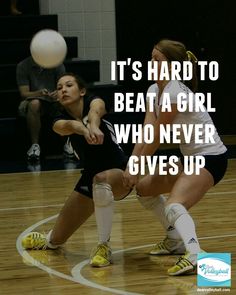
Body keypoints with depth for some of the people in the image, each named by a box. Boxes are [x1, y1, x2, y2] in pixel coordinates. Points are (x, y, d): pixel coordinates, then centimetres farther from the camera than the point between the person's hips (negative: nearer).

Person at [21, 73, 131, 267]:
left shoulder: (94, 101, -12)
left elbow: (95, 111, -38)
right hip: (90, 177, 5)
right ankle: (45, 240, 50)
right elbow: (68, 125, -32)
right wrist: (83, 130, -56)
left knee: (101, 180, -43)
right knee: (55, 241, 11)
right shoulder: (60, 119, -5)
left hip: (119, 173, -5)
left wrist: (94, 126, -63)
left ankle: (104, 247, -31)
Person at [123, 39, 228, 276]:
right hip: (190, 157, 10)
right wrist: (131, 165, -14)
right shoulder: (154, 90, 5)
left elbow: (156, 140, -17)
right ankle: (176, 240, 32)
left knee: (174, 205, -32)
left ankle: (194, 254, -51)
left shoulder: (174, 92, -22)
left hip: (210, 158, -10)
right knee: (144, 187, 21)